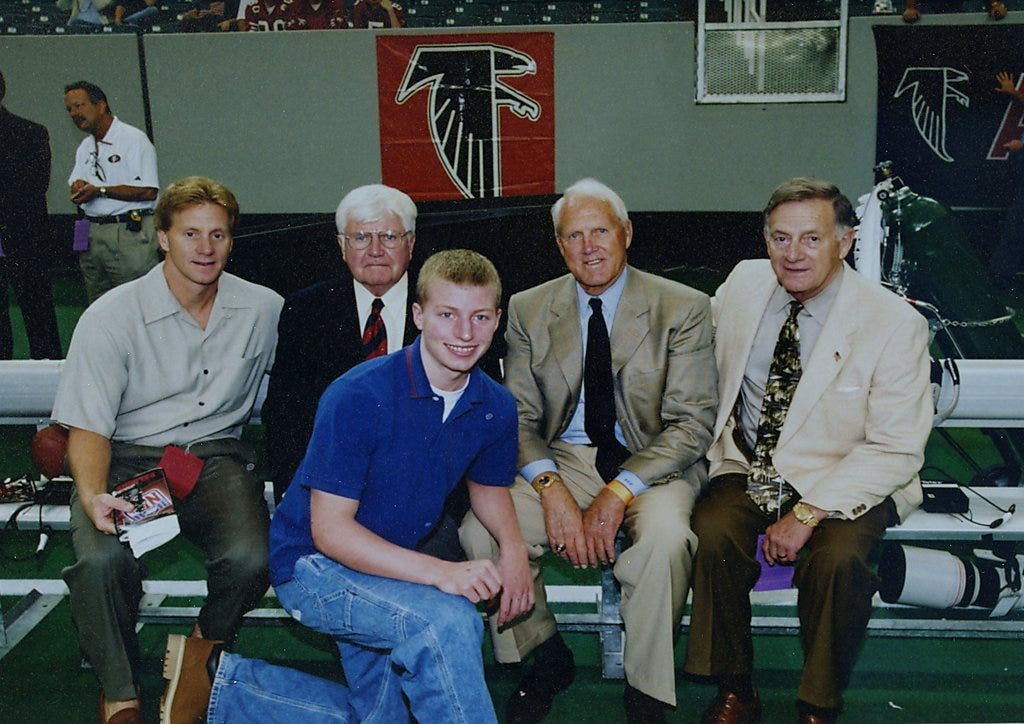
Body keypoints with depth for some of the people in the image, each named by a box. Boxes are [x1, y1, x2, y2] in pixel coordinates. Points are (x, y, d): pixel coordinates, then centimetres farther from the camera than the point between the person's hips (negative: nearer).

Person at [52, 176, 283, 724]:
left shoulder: (263, 310, 2)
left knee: (251, 558, -28)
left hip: (215, 457, 2)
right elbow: (88, 427, -8)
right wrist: (93, 496, -28)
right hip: (128, 459, -1)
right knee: (101, 559, -33)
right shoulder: (110, 317, -6)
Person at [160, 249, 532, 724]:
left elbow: (488, 485, 15)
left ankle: (219, 679, 23)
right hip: (314, 564, -7)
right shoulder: (357, 398, -24)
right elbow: (329, 529, -24)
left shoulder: (495, 408, -6)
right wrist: (438, 572, -35)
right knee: (447, 621, -32)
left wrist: (513, 549, -7)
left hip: (391, 570, 7)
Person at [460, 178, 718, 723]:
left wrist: (619, 493, -19)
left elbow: (693, 423, -7)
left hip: (651, 463, -2)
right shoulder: (528, 310, 5)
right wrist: (550, 487, -18)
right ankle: (547, 658, 3)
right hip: (560, 459, 3)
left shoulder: (682, 309, -3)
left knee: (664, 539, -34)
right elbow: (519, 418, 3)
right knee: (482, 530, -23)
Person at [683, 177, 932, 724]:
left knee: (838, 558, -32)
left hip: (844, 486, -3)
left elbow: (895, 450, -14)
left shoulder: (895, 324, -13)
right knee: (712, 533, -26)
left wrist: (807, 513, -21)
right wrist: (720, 423, 5)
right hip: (748, 470, 3)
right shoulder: (743, 283, -1)